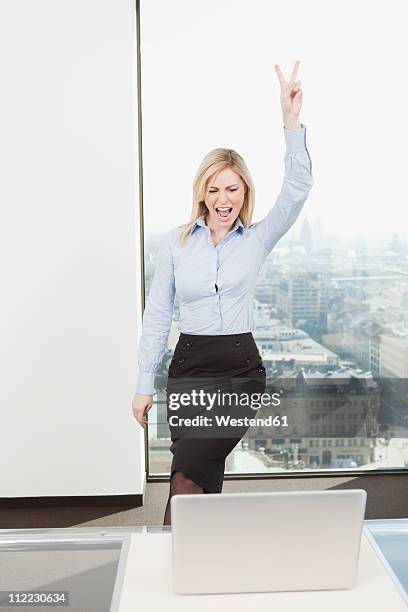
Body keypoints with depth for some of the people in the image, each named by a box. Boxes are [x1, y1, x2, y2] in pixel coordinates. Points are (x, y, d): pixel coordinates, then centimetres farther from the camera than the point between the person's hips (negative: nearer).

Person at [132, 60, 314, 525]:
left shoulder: (257, 239, 4)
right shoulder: (174, 243, 4)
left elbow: (297, 190, -10)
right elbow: (157, 317, 6)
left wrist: (291, 121, -21)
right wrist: (144, 385, 5)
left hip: (241, 367, -1)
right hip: (189, 367, 2)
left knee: (187, 474, -18)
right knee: (204, 476, 3)